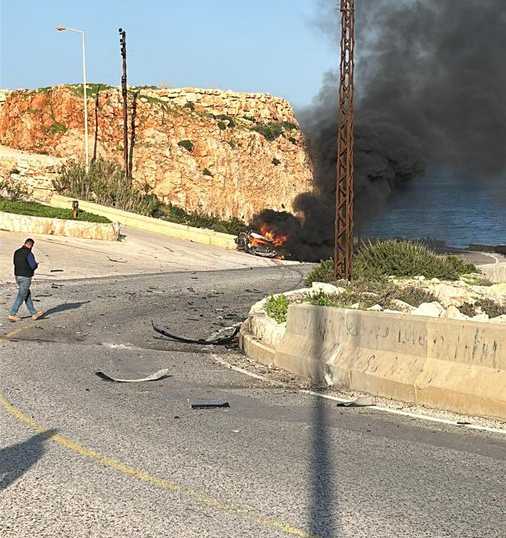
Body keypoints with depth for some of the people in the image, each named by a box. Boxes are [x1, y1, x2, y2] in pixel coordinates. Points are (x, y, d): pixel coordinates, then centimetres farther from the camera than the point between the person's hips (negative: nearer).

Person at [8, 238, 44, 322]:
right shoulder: (29, 253, -16)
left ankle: (34, 314, 20)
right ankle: (12, 314, 1)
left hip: (17, 276, 8)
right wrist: (36, 264, 7)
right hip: (25, 277, -8)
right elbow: (33, 266, -18)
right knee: (21, 297, -1)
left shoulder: (17, 252, 7)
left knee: (28, 295, 15)